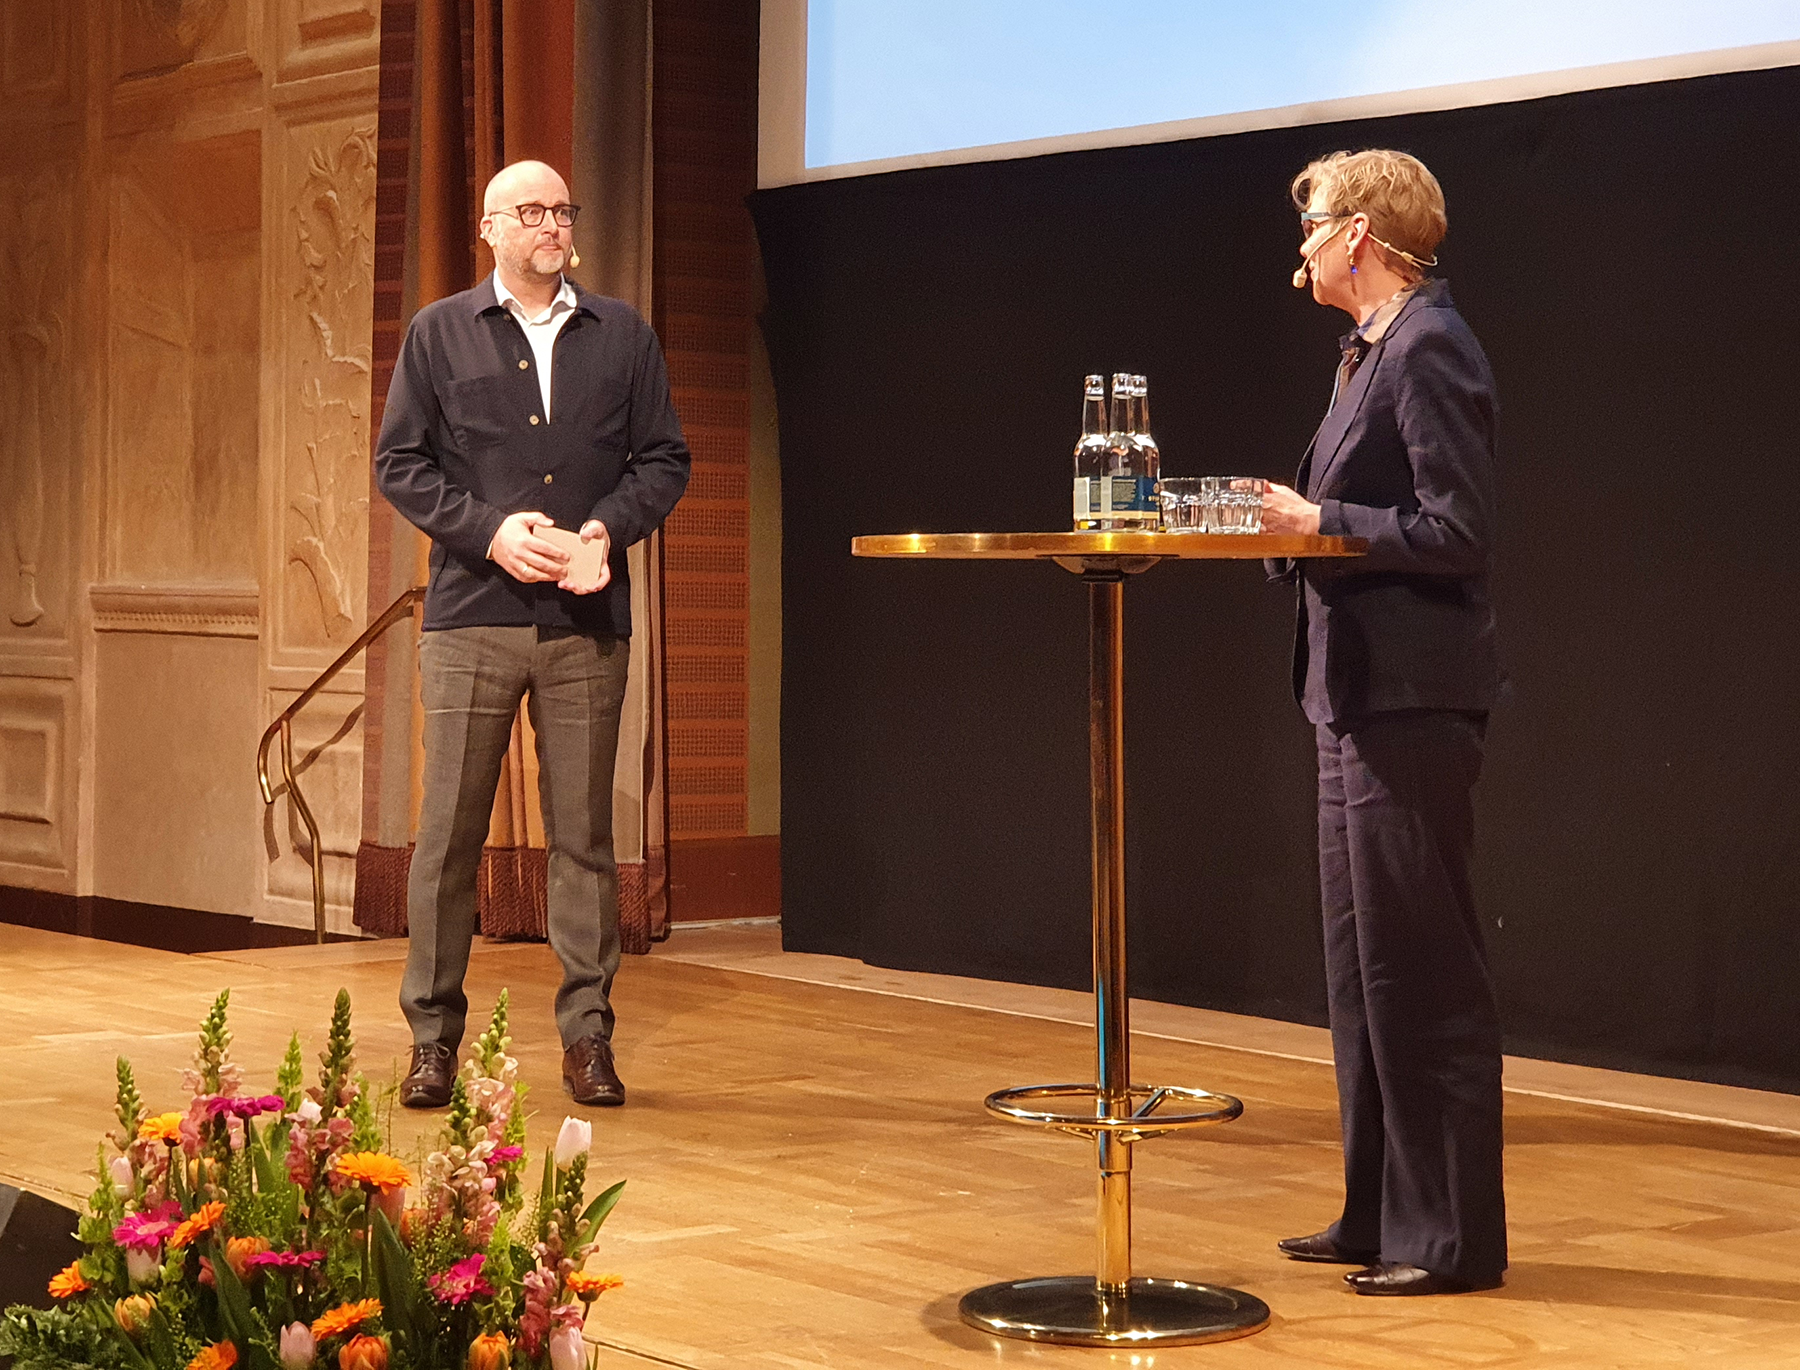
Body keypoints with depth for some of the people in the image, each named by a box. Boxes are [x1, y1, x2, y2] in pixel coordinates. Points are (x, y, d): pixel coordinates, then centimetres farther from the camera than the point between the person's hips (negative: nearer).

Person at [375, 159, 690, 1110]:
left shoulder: (622, 335, 12)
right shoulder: (439, 334, 8)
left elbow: (663, 457, 11)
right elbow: (400, 462, 4)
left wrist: (609, 528, -8)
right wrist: (490, 531, -11)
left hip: (586, 619, 1)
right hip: (471, 616, -1)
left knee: (583, 833, 3)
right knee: (449, 831, -1)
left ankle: (587, 1036, 10)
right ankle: (433, 1037, 8)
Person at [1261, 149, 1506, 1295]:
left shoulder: (1429, 349, -13)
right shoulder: (1375, 350, 18)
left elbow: (1457, 533, -20)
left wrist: (1321, 523, -15)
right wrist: (1301, 523, 9)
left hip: (1412, 704, -11)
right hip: (1362, 697, 11)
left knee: (1421, 971, -5)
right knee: (1364, 967, 15)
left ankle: (1454, 1238, 3)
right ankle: (1383, 1213, 24)